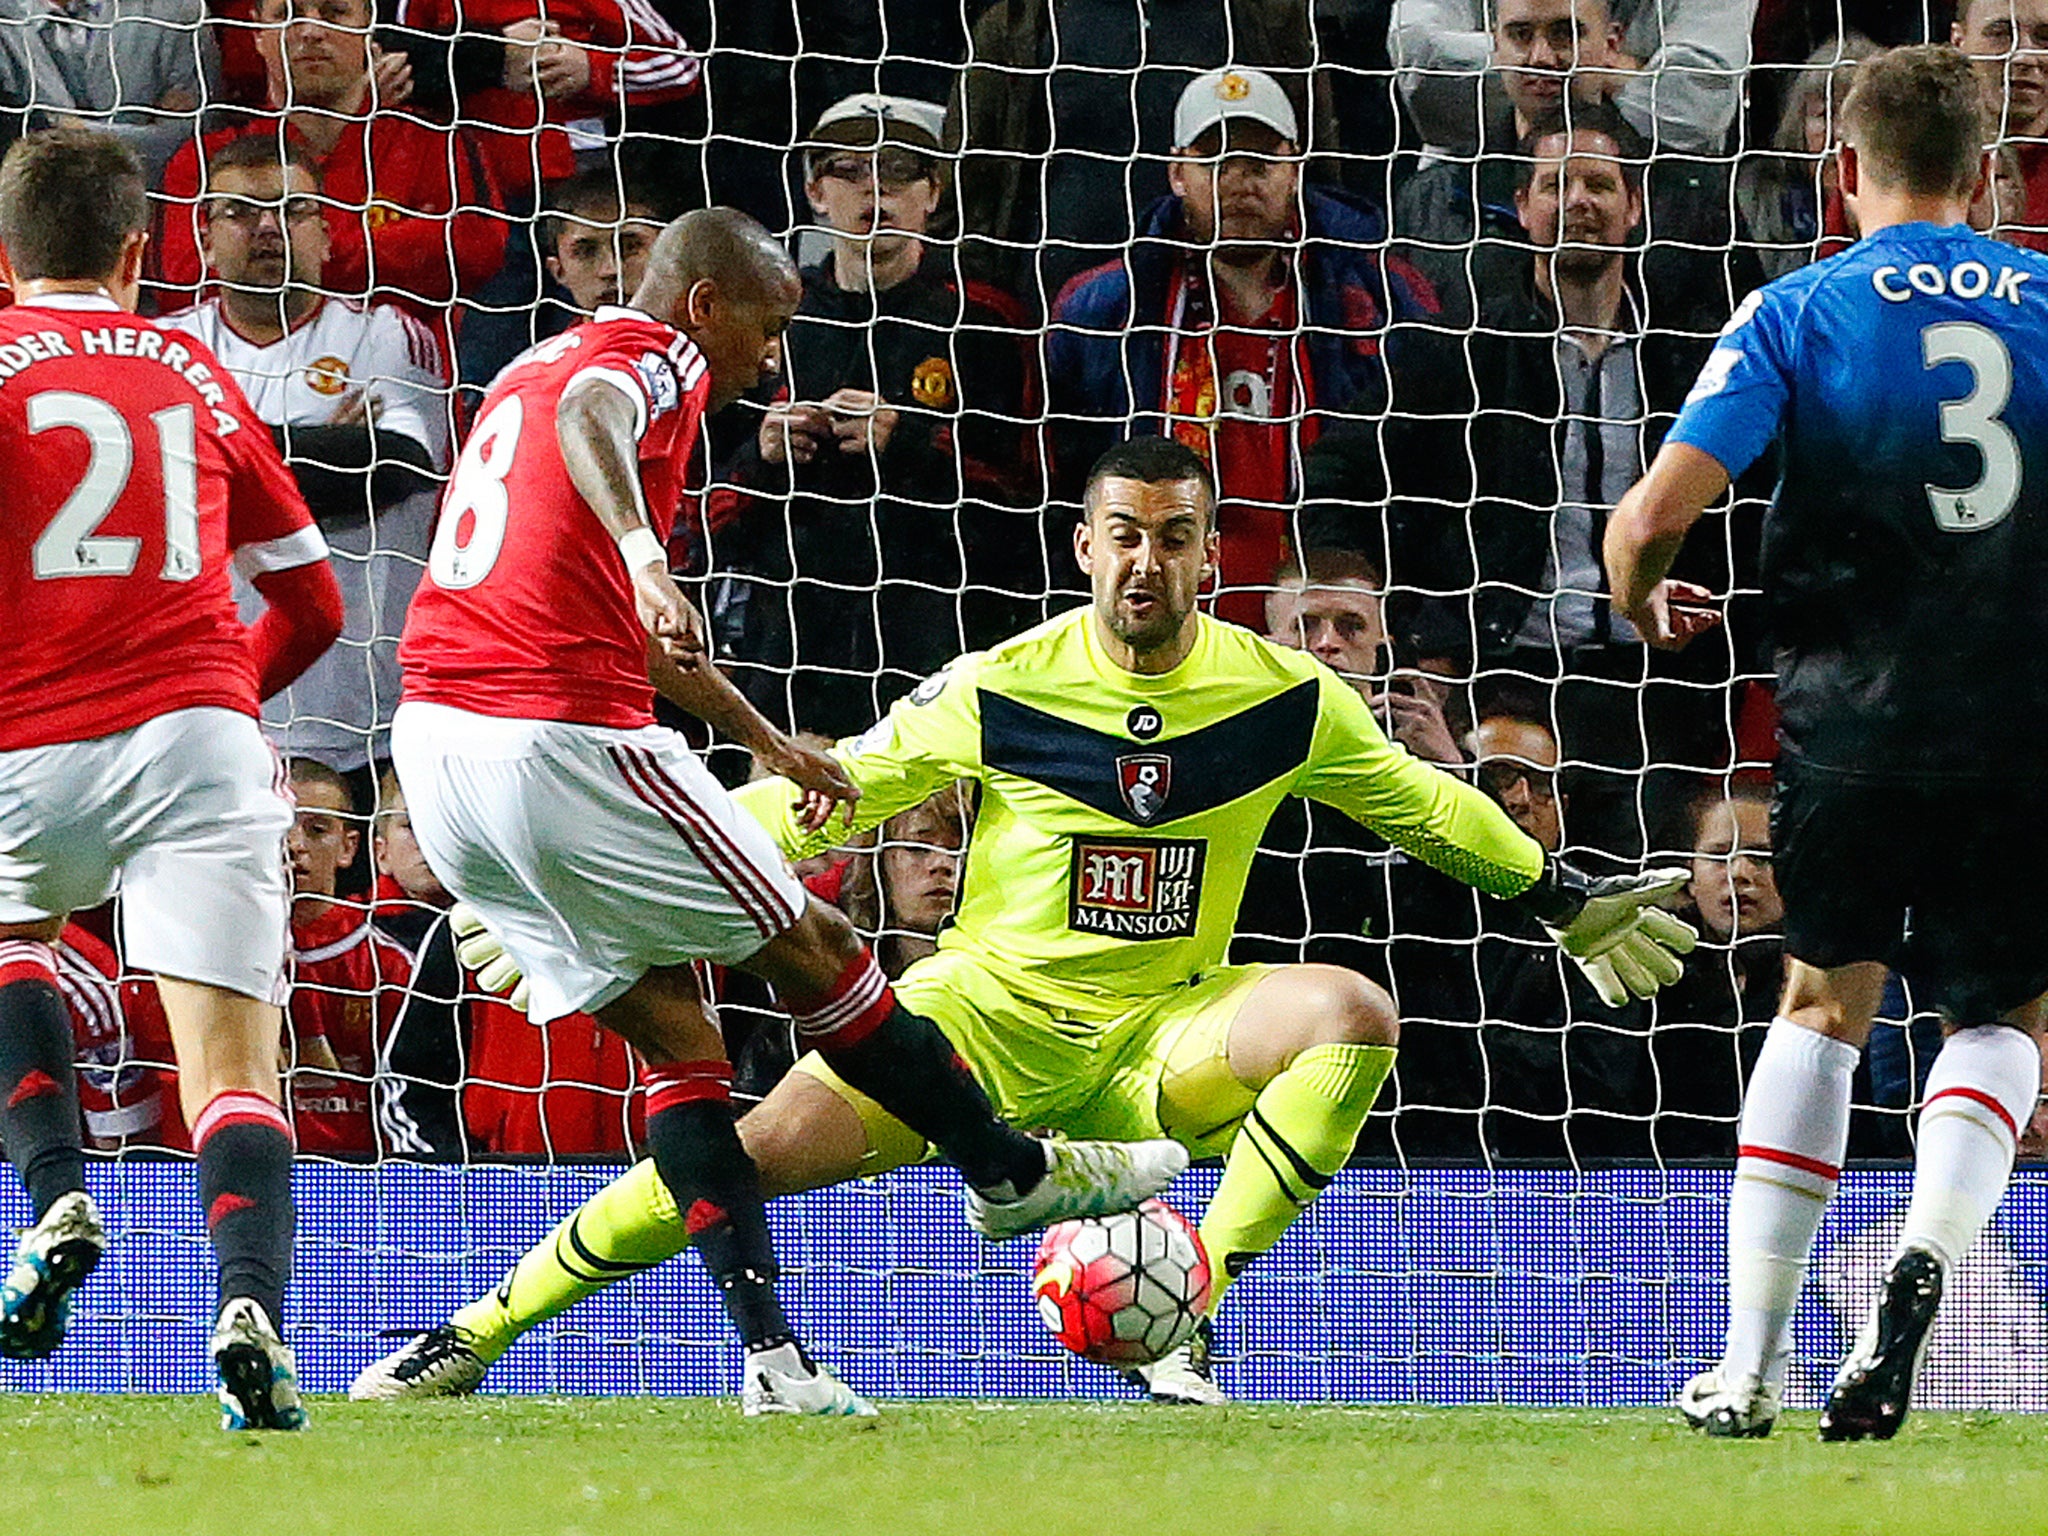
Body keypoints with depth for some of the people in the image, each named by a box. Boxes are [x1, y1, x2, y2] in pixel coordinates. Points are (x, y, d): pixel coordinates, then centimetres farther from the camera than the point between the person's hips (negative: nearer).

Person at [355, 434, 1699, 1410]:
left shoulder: (1285, 699, -2)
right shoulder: (999, 689, -7)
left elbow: (1422, 804, 15)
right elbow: (823, 792, 0)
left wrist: (1566, 904, 22)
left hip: (1164, 1039, 2)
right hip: (990, 1015, -2)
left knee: (1355, 1014, -26)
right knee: (775, 1141, -23)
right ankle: (478, 1333, -10)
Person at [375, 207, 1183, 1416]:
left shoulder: (530, 369, 29)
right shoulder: (655, 355, 0)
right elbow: (589, 418, -28)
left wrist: (768, 741, 47)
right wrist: (646, 557, -46)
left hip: (435, 740, 9)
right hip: (562, 738, -9)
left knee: (672, 1030, 11)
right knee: (816, 948, 8)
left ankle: (770, 1350, 2)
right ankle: (1012, 1172, 22)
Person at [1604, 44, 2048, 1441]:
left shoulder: (1801, 313, -1)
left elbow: (1657, 512, -9)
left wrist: (1643, 603, 13)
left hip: (1854, 709, -1)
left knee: (1822, 1008, 16)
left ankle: (1751, 1359, 10)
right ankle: (1927, 1253, -16)